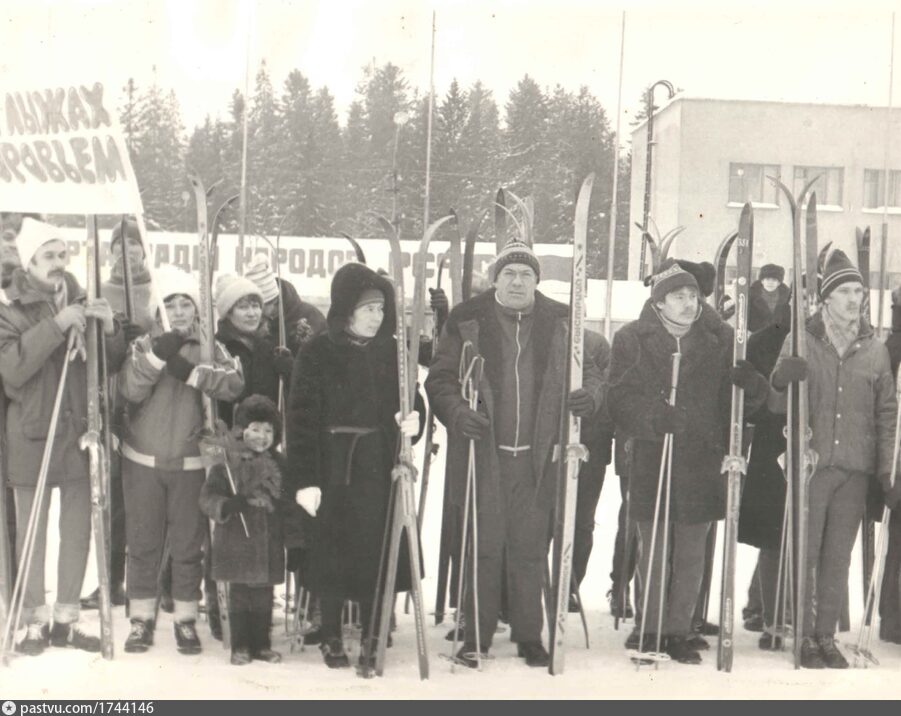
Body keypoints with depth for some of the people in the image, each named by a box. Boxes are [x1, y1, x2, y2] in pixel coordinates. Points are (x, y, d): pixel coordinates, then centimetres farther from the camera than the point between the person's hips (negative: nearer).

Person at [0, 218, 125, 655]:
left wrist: (109, 329, -8)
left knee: (78, 530, 8)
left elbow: (112, 366, 12)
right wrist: (56, 326, -24)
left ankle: (66, 619, 20)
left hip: (78, 435, 4)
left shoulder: (79, 302, 10)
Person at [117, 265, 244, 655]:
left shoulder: (210, 348, 2)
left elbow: (234, 384, -16)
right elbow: (131, 389, -14)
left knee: (188, 544, 6)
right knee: (143, 542, 8)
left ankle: (185, 618, 18)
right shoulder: (143, 345, 3)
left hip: (190, 463, 0)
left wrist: (191, 370, -26)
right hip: (143, 461, 1)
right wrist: (159, 354, -26)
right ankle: (142, 616, 21)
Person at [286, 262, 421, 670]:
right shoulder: (318, 354, -3)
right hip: (334, 469, -2)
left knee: (377, 552, 3)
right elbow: (302, 418, -7)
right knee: (333, 553, 4)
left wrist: (413, 420, -8)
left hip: (380, 468, 3)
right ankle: (331, 638, 19)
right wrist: (303, 479, -13)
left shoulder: (392, 352, 7)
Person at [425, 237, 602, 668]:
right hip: (483, 454, -1)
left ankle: (529, 636, 18)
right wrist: (457, 411, -17)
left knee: (530, 548, 7)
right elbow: (440, 378, 1)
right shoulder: (466, 320, 3)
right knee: (483, 546, 2)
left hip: (536, 457, 1)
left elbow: (588, 371, 13)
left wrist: (588, 395, -9)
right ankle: (476, 636, 14)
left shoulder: (559, 322, 8)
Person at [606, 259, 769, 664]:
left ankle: (679, 631, 20)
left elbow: (741, 396, 7)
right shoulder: (632, 340, 0)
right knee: (652, 551, 4)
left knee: (691, 554, 8)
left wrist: (752, 384, -16)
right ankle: (651, 630, 18)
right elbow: (619, 399, -4)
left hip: (702, 462, 2)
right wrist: (652, 417, -22)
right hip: (650, 460, -2)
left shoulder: (720, 339, 5)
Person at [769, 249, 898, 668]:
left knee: (838, 557, 8)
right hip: (811, 463, -2)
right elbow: (776, 406, 2)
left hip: (855, 469, 3)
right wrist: (780, 382, -21)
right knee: (805, 554, -1)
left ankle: (826, 636, 18)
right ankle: (804, 638, 8)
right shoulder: (801, 342, 1)